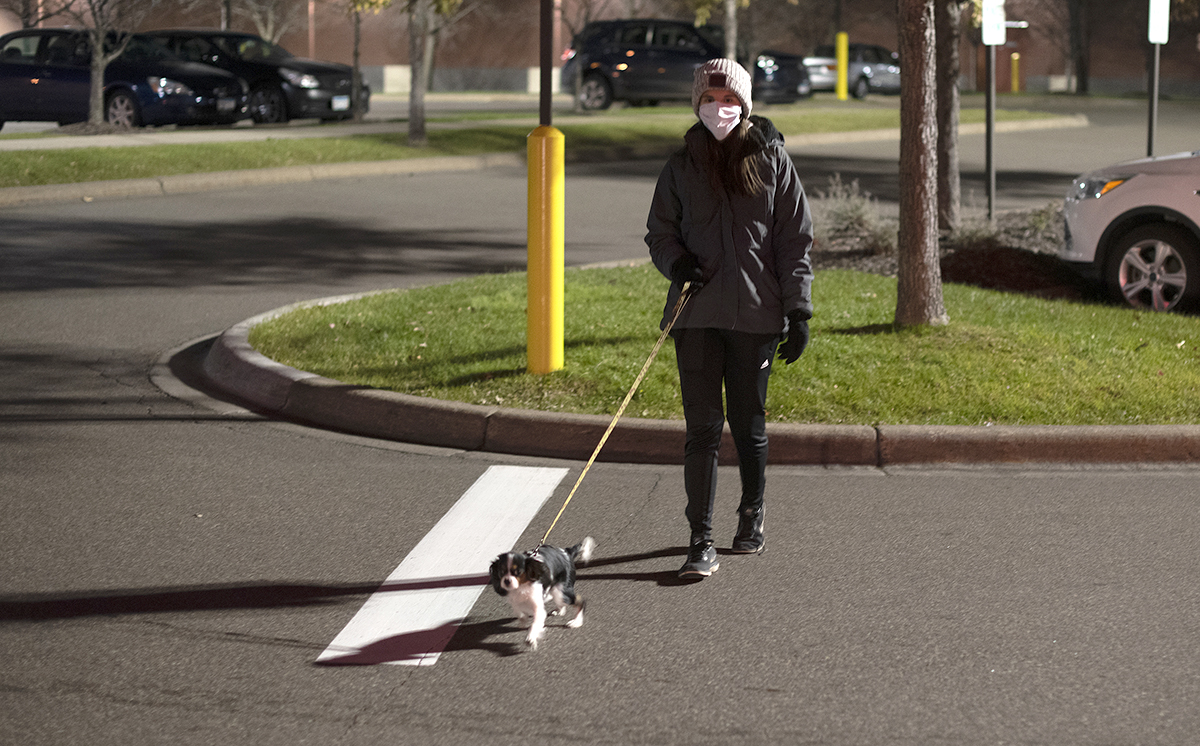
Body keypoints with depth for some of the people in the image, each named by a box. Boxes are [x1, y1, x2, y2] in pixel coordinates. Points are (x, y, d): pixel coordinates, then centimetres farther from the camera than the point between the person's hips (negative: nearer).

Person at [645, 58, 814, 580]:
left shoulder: (771, 159, 2)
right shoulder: (682, 165, 7)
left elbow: (795, 239, 2)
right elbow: (659, 232, 14)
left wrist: (799, 310, -3)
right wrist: (677, 263, -9)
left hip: (755, 314, -1)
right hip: (697, 313, 1)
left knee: (748, 423, 8)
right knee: (702, 427, -4)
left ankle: (752, 517, 30)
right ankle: (701, 541, -4)